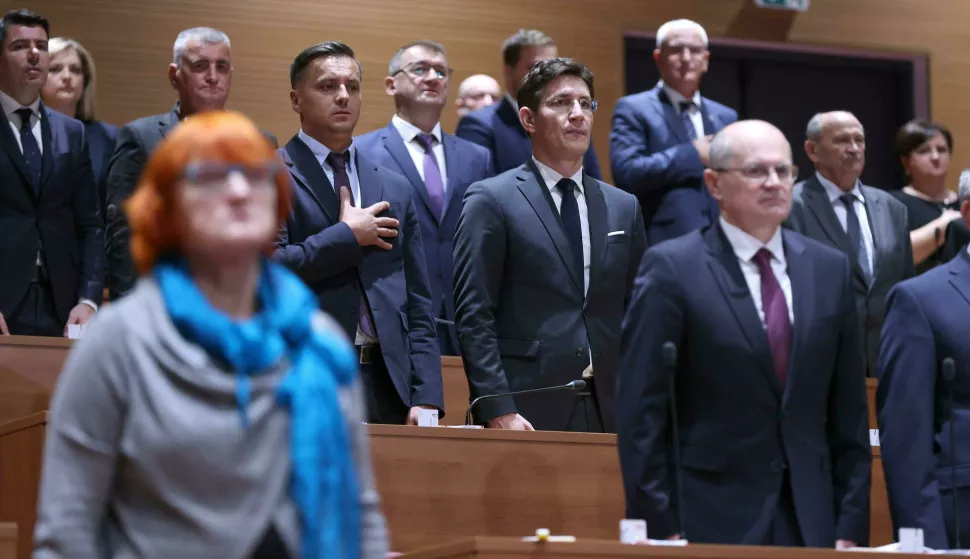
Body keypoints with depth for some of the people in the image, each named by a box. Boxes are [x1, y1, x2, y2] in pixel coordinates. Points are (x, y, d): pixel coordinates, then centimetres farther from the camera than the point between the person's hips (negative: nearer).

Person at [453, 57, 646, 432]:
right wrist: (499, 412, -15)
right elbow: (474, 317, -7)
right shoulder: (491, 201, -1)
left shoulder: (623, 208, 14)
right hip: (527, 414, -4)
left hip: (608, 414, 4)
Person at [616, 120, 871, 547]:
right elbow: (640, 412, -7)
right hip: (712, 523, -4)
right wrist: (659, 528, -12)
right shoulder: (672, 269, -5)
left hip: (812, 525, 4)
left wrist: (851, 525, 5)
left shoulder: (829, 269, 9)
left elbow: (848, 413, 10)